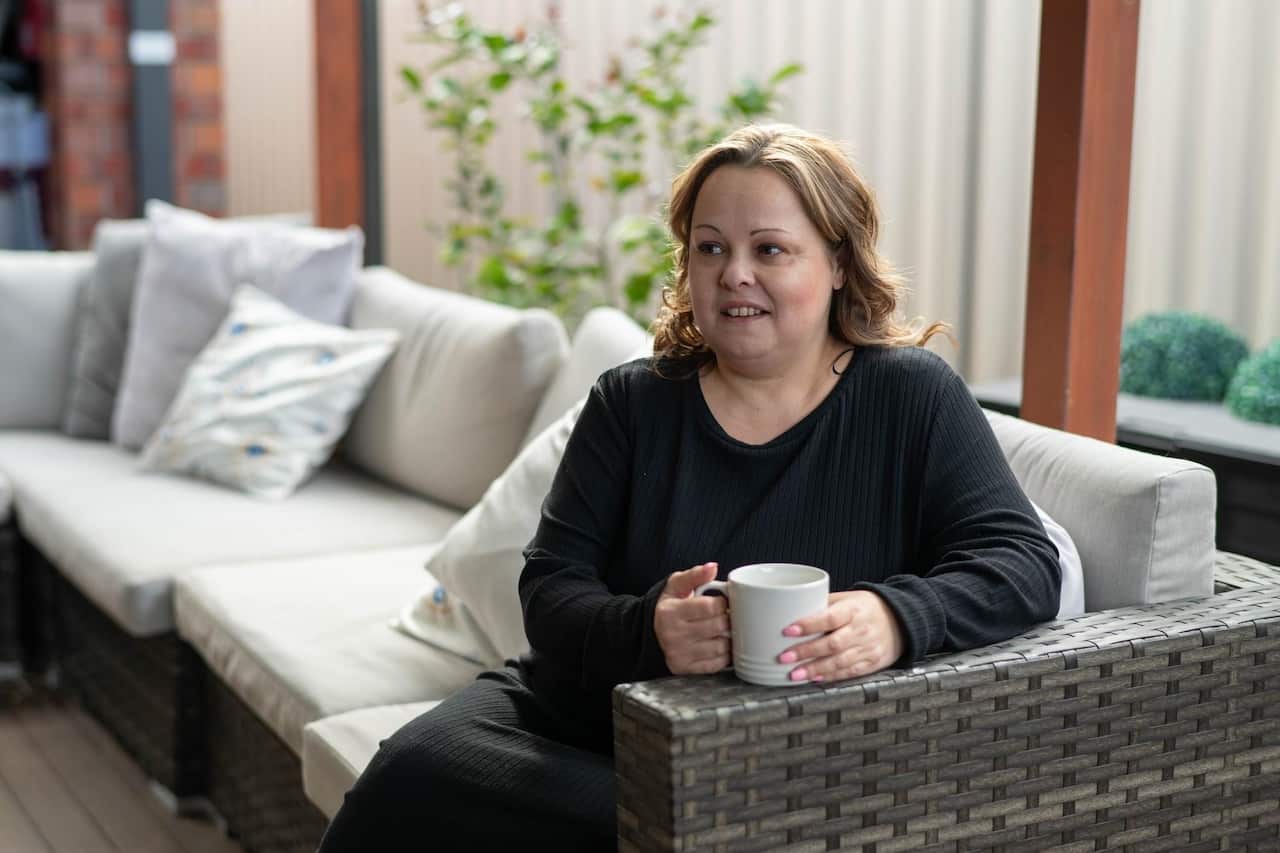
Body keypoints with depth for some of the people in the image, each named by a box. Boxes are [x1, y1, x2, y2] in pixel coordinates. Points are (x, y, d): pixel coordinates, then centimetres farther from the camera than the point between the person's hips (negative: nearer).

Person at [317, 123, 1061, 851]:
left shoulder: (912, 397, 0)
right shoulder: (632, 402, 5)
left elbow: (1022, 561, -7)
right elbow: (552, 588, -1)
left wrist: (897, 617, -28)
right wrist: (646, 631, -24)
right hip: (587, 730, 2)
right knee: (414, 777, -22)